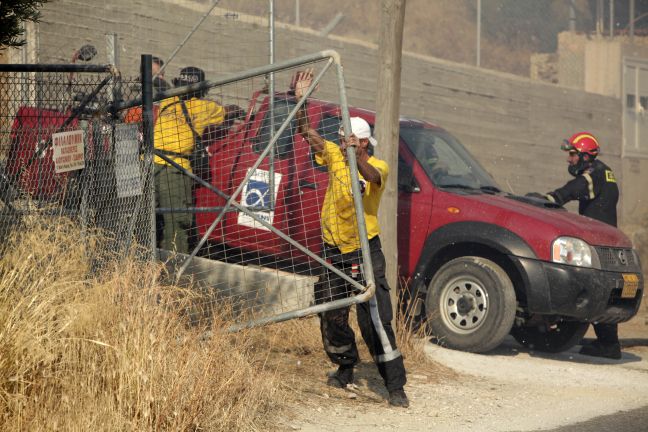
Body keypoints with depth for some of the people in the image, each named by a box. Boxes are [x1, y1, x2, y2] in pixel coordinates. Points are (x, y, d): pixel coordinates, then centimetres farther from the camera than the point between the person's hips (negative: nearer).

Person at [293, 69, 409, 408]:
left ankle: (395, 385, -10)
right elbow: (307, 132, -1)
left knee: (375, 319, -12)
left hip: (364, 250, -5)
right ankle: (345, 368, 35)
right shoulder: (335, 155, 4)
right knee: (331, 316, 13)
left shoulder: (378, 166, -10)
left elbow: (373, 177, -34)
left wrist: (358, 157, -53)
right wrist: (299, 99, -15)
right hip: (333, 249, 6)